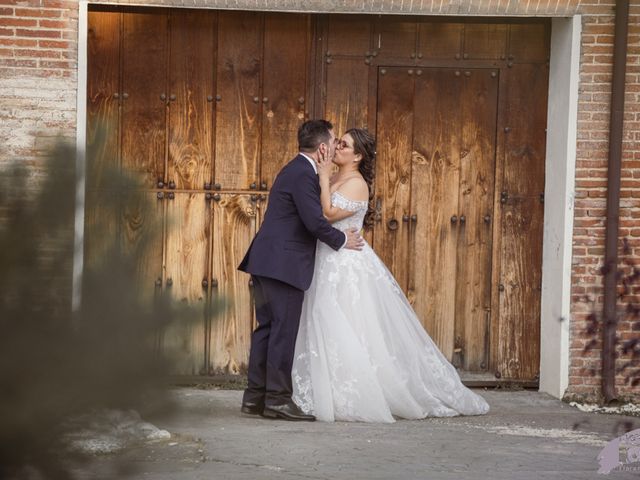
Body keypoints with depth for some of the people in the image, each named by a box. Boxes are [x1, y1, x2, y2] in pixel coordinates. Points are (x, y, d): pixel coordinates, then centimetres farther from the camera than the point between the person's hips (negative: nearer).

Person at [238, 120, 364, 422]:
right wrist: (342, 241, -3)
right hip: (283, 264, -10)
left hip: (267, 261, 10)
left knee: (267, 328, 10)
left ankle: (255, 397, 12)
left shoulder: (296, 170, 18)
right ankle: (278, 399, -4)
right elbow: (315, 221, -18)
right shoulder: (303, 175, -14)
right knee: (284, 329, -6)